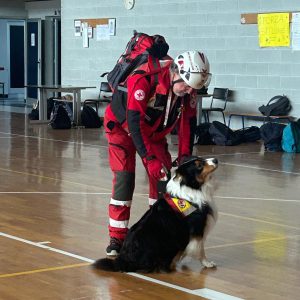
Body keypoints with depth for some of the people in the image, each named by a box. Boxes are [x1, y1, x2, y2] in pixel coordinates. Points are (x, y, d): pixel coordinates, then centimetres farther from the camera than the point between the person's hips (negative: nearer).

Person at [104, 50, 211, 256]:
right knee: (124, 178, -15)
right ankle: (117, 238, -8)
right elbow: (133, 123, -37)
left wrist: (185, 157, -14)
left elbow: (188, 123, -8)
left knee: (164, 176, -3)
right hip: (122, 125, -6)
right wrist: (149, 159, -39)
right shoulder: (144, 79, -37)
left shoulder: (188, 89, -18)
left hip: (154, 131, 6)